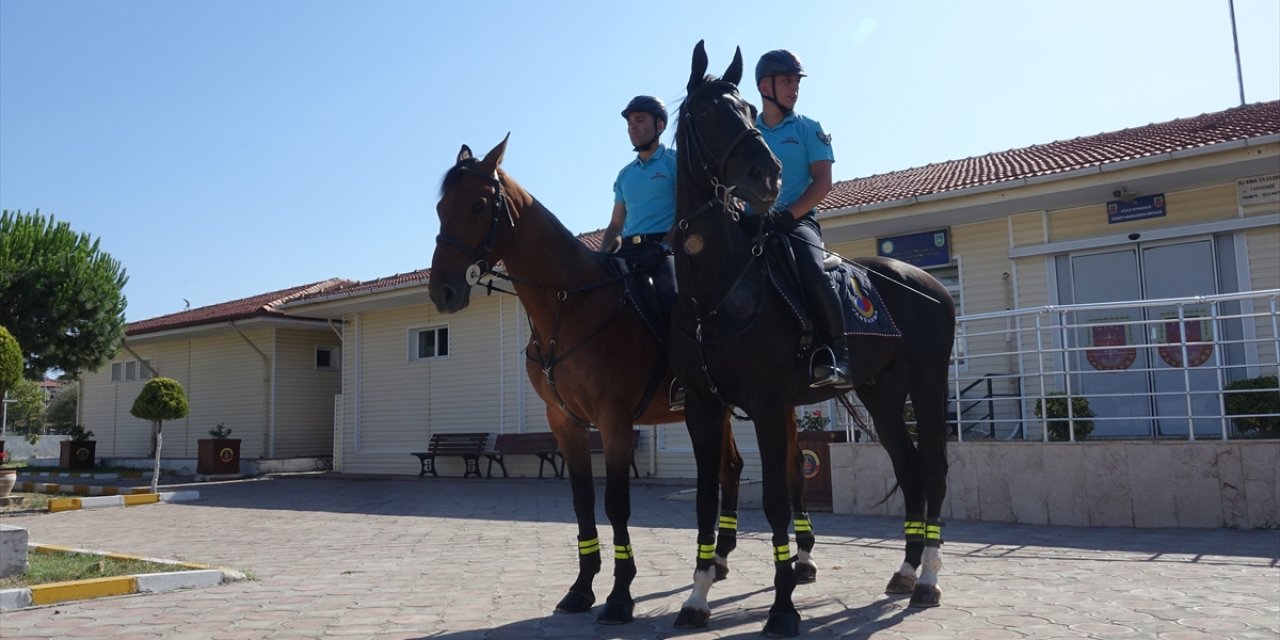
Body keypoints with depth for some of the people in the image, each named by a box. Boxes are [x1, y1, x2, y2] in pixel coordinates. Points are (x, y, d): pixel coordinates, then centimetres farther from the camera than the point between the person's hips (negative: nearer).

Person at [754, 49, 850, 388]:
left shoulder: (808, 129, 10)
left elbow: (823, 182, -1)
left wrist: (787, 214, -16)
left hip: (797, 221, -3)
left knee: (813, 273, -31)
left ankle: (838, 357, -25)